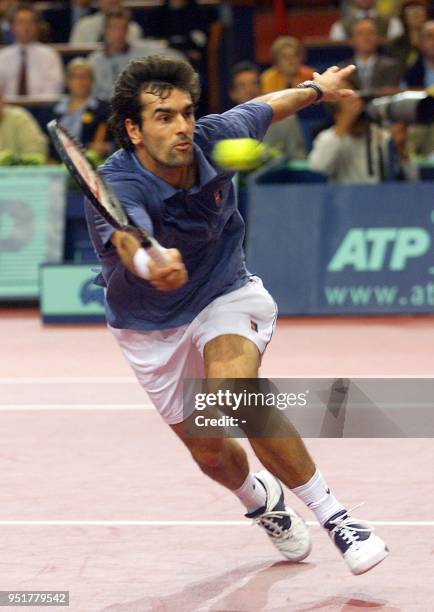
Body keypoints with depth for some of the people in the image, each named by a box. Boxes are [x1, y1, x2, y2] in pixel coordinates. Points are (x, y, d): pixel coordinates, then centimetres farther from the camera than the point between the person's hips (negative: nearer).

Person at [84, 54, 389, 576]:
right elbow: (129, 239, -57)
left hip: (225, 295, 0)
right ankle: (260, 499, 47)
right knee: (208, 451, 11)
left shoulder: (215, 138, -20)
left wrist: (317, 87, 22)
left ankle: (332, 513, -22)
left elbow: (264, 108, 3)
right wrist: (151, 264, -80)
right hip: (151, 327, 0)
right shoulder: (113, 188, -33)